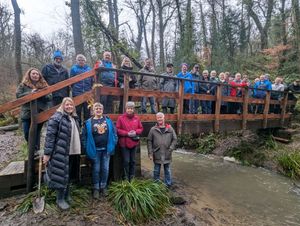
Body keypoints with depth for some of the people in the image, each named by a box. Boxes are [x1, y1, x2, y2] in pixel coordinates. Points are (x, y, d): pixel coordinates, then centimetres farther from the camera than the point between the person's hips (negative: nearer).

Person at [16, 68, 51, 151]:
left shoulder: (44, 85, 7)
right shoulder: (23, 85, 7)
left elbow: (49, 97, 0)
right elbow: (18, 95, -5)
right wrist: (30, 93, -15)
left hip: (40, 114, -1)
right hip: (27, 114, 1)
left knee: (36, 134, 5)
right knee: (27, 134, 5)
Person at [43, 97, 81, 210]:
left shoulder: (74, 118, 13)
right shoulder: (56, 117, -12)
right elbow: (50, 136, -15)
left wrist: (79, 150, 18)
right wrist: (47, 153, -18)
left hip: (73, 152, 8)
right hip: (61, 153, -7)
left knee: (69, 175, 18)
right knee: (61, 175, 2)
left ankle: (67, 195, 35)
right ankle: (60, 199, 20)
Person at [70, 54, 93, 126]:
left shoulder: (88, 68, 8)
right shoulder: (73, 68, 2)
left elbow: (92, 80, 11)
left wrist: (89, 88, 5)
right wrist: (75, 88, 2)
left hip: (87, 93, 2)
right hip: (77, 93, -2)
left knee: (87, 111, 7)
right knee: (78, 110, 5)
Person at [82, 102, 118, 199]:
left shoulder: (108, 121, 3)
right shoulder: (88, 122, -3)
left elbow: (114, 133, 4)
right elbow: (84, 136, -3)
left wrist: (113, 144, -2)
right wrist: (87, 148, -8)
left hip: (106, 149, 2)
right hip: (95, 150, -2)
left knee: (105, 169, 10)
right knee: (96, 170, 8)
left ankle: (103, 187, 27)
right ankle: (96, 188, 23)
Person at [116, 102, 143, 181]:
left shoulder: (137, 118, 4)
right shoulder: (121, 118, -5)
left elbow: (141, 128, 8)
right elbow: (118, 129, -7)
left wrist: (136, 132, -12)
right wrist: (127, 133, -17)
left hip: (134, 143, 4)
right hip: (124, 143, -3)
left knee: (133, 161, 14)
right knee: (126, 161, 1)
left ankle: (132, 177, 28)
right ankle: (126, 178, 17)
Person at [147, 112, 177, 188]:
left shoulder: (170, 129, 1)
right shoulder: (153, 129, -2)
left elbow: (174, 139, 4)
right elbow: (149, 141, -1)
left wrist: (171, 148, -8)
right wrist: (150, 153, -6)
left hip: (167, 155, 1)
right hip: (157, 155, -1)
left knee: (167, 170, 14)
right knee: (156, 171, 13)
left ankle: (168, 184, 28)